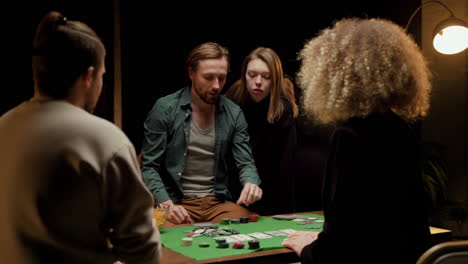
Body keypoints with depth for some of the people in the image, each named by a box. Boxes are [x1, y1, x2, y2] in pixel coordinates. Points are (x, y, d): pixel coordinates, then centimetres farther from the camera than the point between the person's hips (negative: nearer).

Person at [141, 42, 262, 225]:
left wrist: (251, 182, -16)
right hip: (177, 203, -3)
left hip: (219, 203, 4)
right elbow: (149, 167, -4)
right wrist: (166, 203, -20)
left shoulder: (234, 114, 7)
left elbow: (245, 163, 9)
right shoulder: (165, 109, -3)